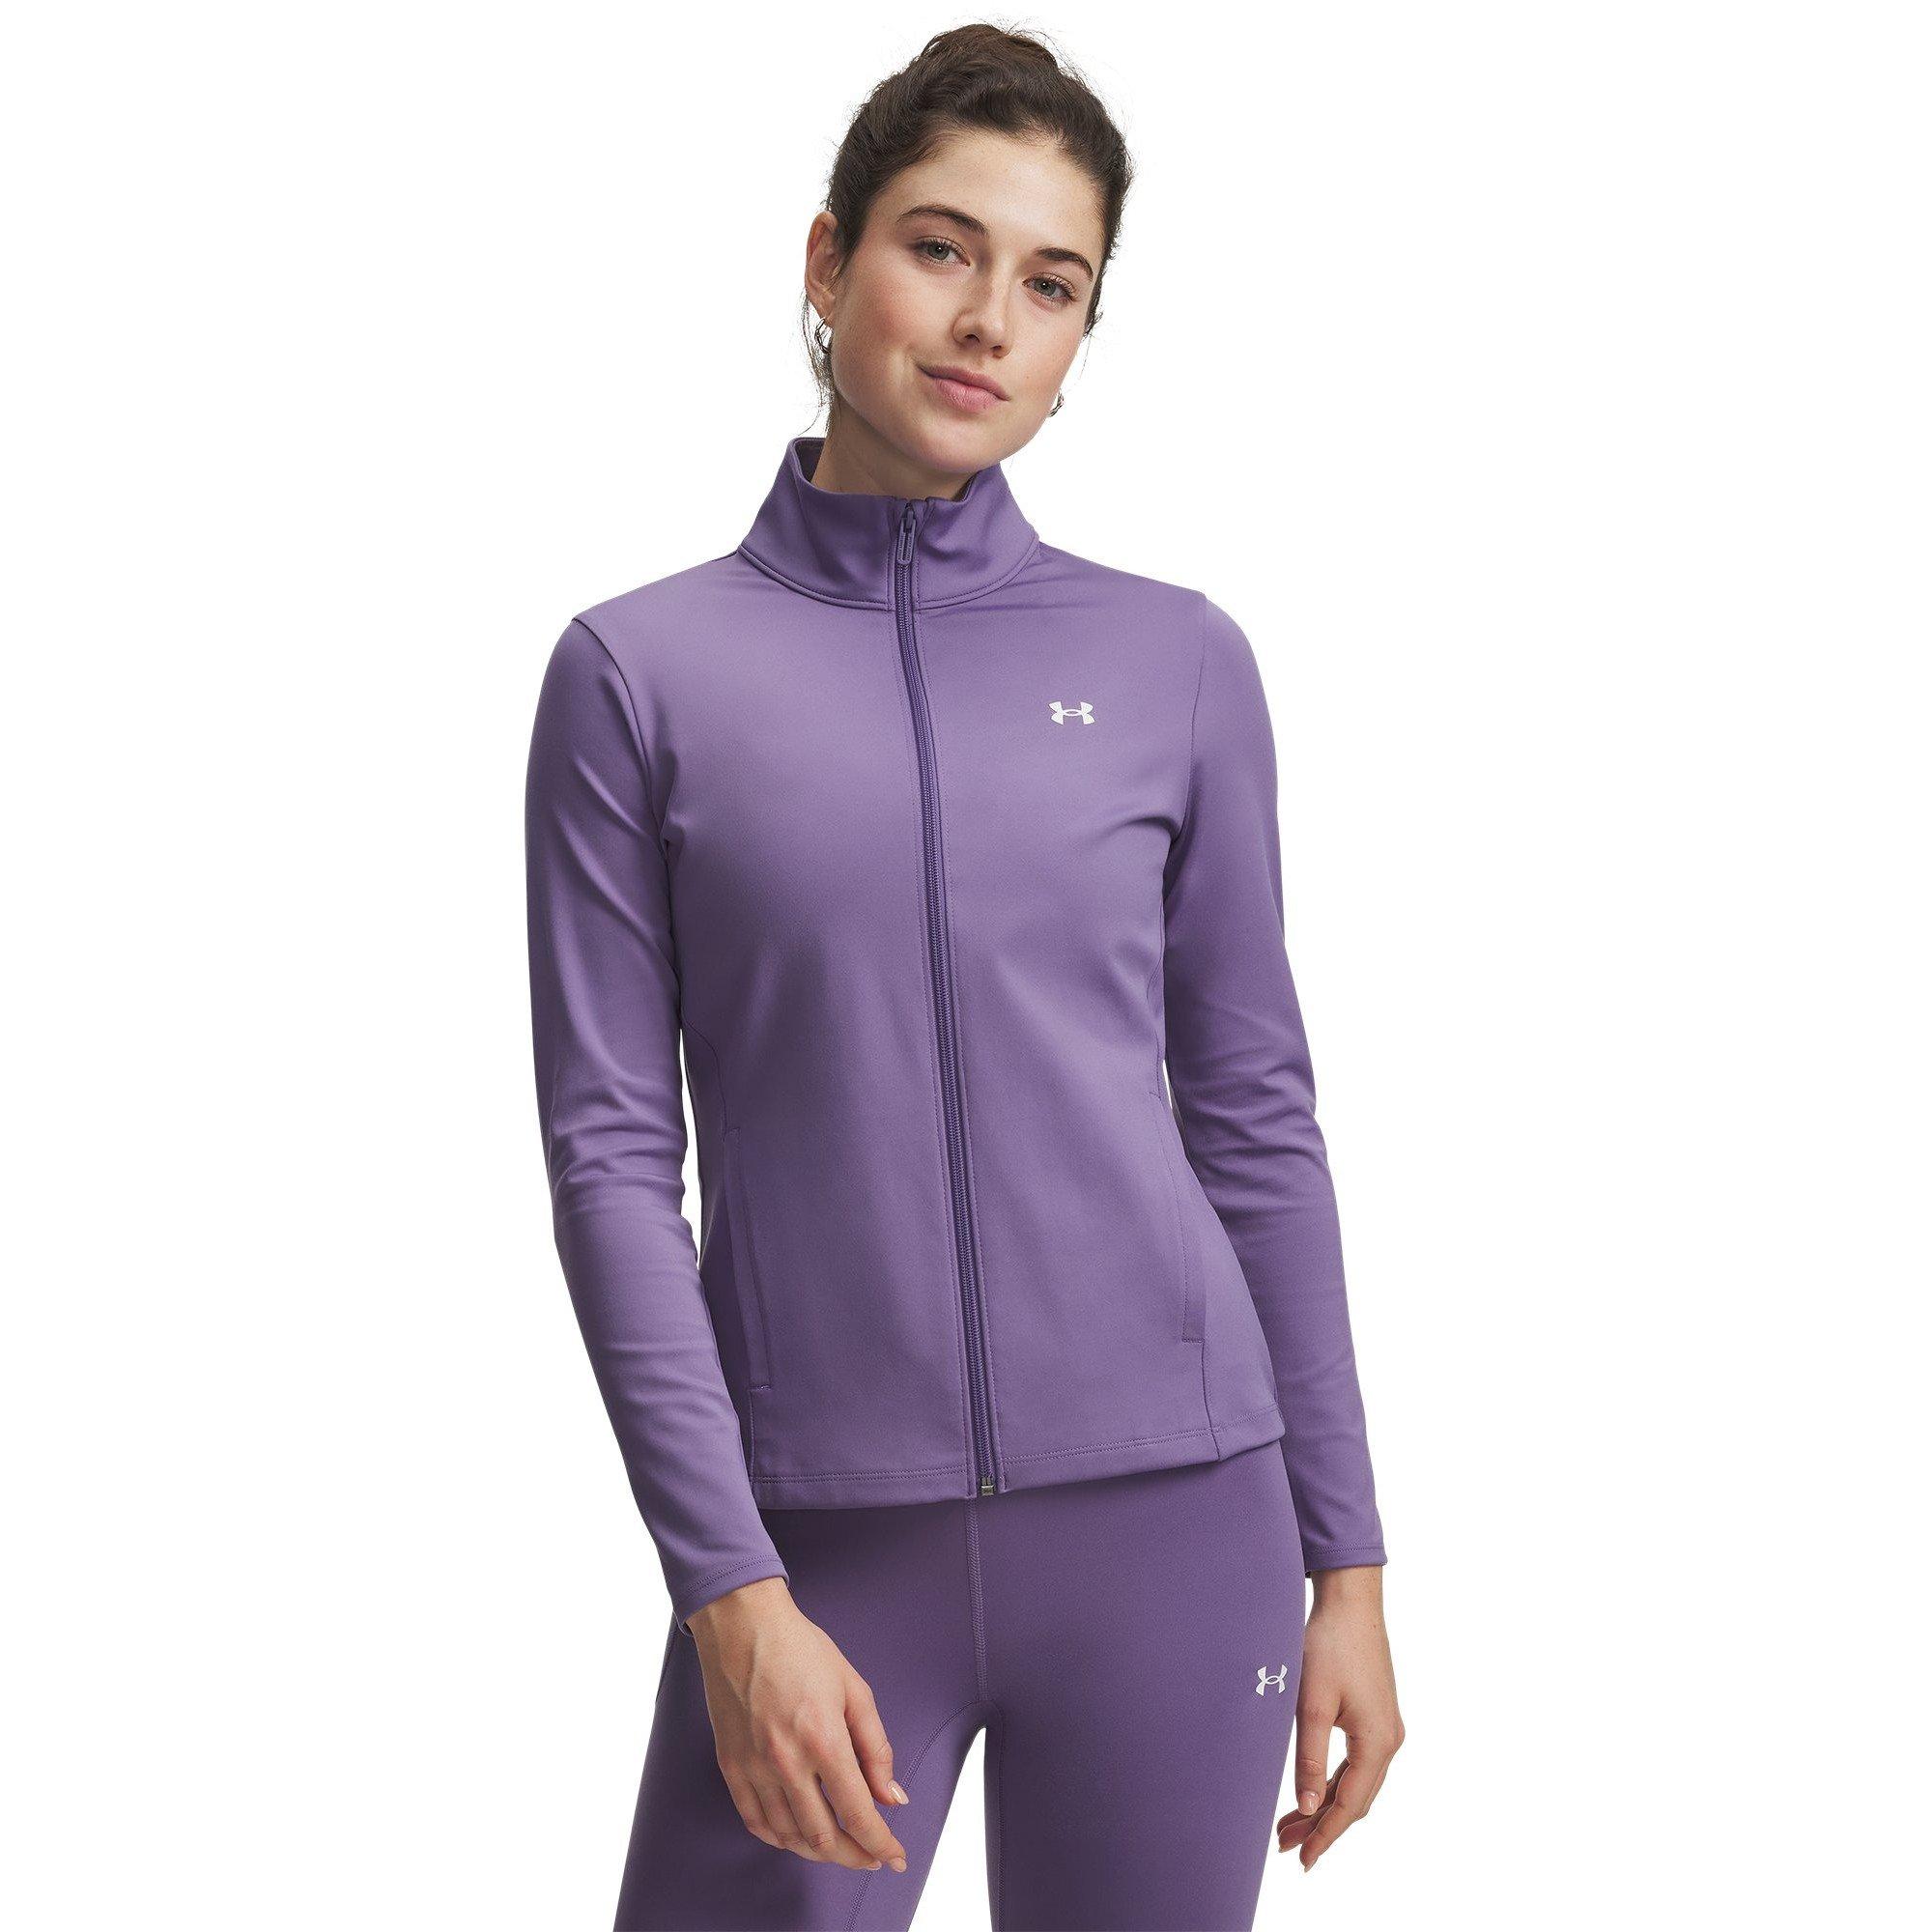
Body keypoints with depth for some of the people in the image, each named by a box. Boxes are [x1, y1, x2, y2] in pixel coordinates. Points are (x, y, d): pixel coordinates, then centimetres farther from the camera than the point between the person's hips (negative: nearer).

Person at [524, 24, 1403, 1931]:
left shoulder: (1178, 663, 4)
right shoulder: (639, 674, 0)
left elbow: (1256, 1119, 8)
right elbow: (611, 1155, -3)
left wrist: (1345, 1557, 6)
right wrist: (734, 1595, -10)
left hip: (1168, 1513, 1)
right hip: (824, 1546, -1)